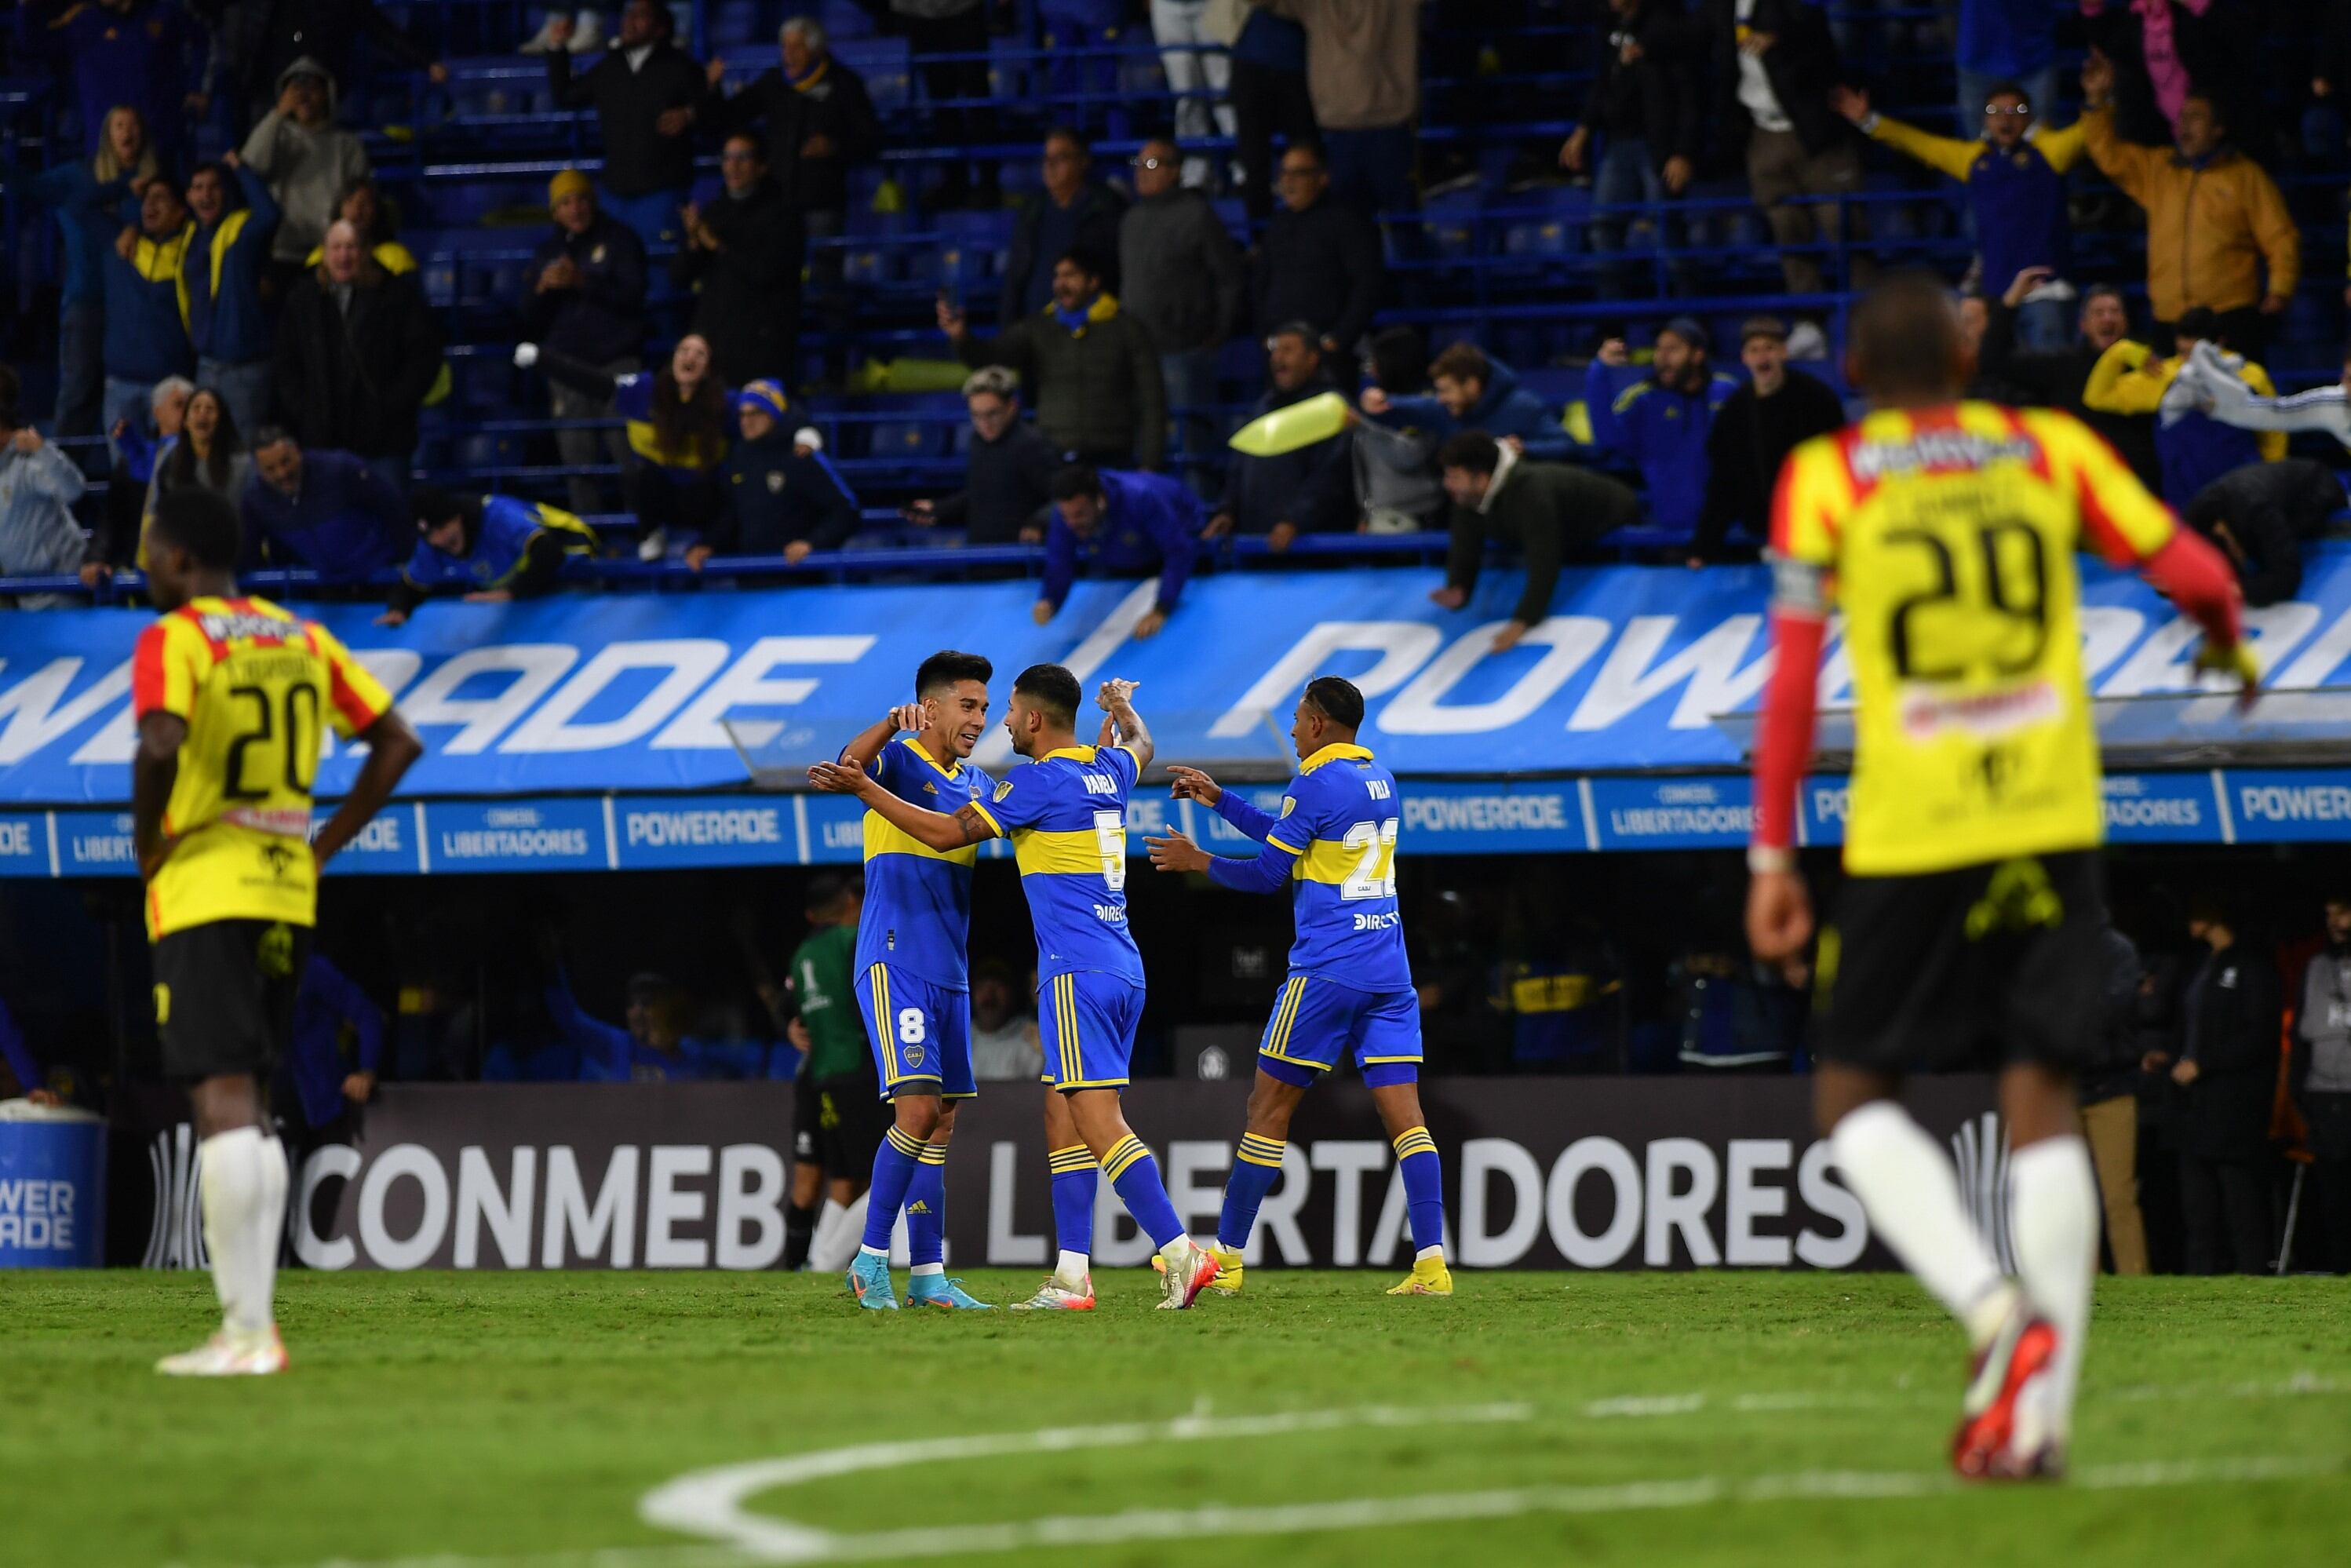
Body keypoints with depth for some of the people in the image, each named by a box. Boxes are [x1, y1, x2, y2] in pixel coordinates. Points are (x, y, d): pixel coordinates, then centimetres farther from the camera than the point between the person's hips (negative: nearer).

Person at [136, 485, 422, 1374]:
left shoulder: (174, 640, -7)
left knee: (223, 1102, -9)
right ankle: (256, 1323, 12)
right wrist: (321, 848, 15)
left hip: (203, 891, -7)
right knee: (249, 1107, 14)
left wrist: (146, 842, -9)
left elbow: (161, 744, -25)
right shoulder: (303, 640, 14)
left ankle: (244, 1331, -13)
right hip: (287, 893, 7)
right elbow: (397, 742, 15)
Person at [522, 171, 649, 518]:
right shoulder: (548, 251, 16)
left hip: (617, 359, -4)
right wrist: (543, 288, -7)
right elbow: (531, 320, 13)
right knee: (577, 459, 0)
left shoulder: (619, 239, 5)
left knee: (628, 453, -13)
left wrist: (582, 282, -19)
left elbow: (632, 295, -8)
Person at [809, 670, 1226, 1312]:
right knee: (1062, 1117, 10)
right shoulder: (1109, 771, 12)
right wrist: (1122, 707, 60)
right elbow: (1140, 746, 38)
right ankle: (1072, 1276, 7)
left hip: (1077, 972, -9)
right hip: (1123, 968, 9)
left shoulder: (1041, 781, -10)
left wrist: (863, 788, -2)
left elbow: (946, 832, -7)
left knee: (1099, 1120, -12)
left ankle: (1181, 1253, -21)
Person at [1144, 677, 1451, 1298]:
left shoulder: (1315, 784, -10)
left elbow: (1268, 874, -6)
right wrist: (1219, 799, 29)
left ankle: (1227, 1257, 9)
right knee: (1404, 1113, 0)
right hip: (1389, 970, 7)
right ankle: (1431, 1262, -11)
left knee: (1269, 1107, 3)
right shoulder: (1382, 781, 15)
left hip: (1327, 969, -7)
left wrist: (1195, 860, 9)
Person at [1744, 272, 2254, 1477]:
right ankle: (2040, 1410, -3)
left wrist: (1772, 851, 0)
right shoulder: (2050, 449, 8)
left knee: (1853, 1094, 9)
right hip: (2053, 822, 2)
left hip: (1910, 833, -2)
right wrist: (2229, 649, 27)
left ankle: (1997, 1308, -15)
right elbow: (2193, 573, 4)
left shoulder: (1824, 477, 2)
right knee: (2041, 1100, 6)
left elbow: (1793, 675, -3)